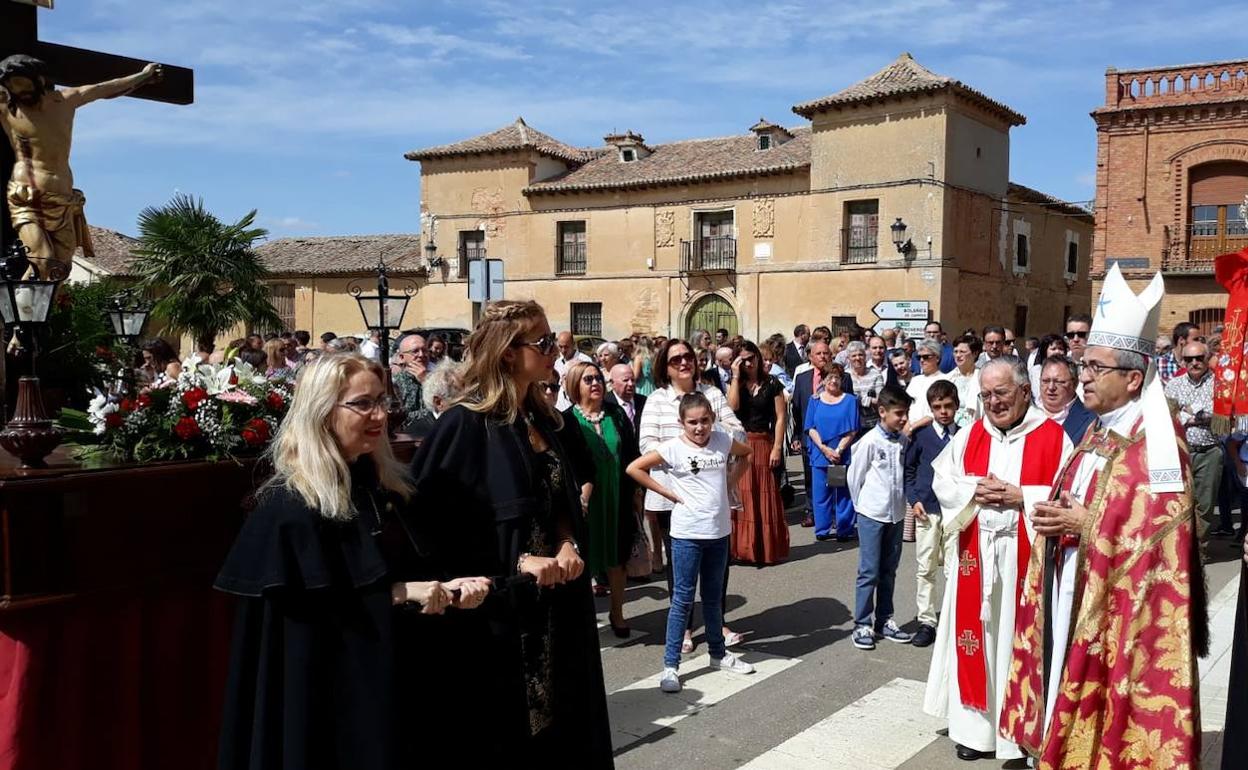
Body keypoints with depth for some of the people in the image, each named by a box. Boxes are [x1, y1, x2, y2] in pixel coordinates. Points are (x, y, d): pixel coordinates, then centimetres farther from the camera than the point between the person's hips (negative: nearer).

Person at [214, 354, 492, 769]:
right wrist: (402, 593, -19)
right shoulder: (291, 507, -17)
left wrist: (445, 588, -7)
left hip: (390, 678, 8)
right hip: (329, 693, -7)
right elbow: (314, 610, -18)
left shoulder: (380, 486, 6)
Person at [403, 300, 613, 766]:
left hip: (555, 604, 7)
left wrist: (568, 546, -6)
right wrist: (516, 562, -19)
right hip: (494, 609, -7)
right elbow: (431, 525, -17)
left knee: (560, 726, 16)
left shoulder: (544, 421, 8)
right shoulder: (463, 425, -15)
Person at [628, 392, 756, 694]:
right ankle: (670, 665, 6)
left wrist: (730, 480, 7)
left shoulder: (723, 441, 0)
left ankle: (718, 654, 32)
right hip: (687, 533, -4)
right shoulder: (672, 448, -12)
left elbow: (745, 453, 21)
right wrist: (668, 493, -11)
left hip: (719, 531, 4)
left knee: (714, 597, 18)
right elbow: (634, 468, -13)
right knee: (683, 599, -1)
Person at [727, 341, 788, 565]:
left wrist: (777, 448, -9)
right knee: (741, 497, 1)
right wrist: (735, 377, -10)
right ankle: (742, 547, 9)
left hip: (763, 445, -2)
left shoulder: (772, 384, 1)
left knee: (765, 496, 2)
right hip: (739, 445, 2)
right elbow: (733, 407, -11)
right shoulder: (736, 384, 8)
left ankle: (767, 548, 11)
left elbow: (780, 417, -2)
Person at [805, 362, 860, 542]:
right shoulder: (815, 400, 7)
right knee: (821, 492, 5)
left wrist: (839, 450, -11)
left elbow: (853, 429, -2)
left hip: (843, 454, -1)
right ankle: (823, 529, 15)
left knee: (843, 492, 2)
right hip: (820, 454, 1)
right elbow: (810, 428, 2)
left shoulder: (850, 400, 3)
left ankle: (844, 530, 11)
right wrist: (824, 448, -11)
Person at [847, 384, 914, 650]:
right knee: (869, 571, -2)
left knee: (889, 570, 14)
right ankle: (862, 625, 6)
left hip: (896, 513, 5)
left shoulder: (904, 440, 2)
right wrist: (862, 504, 1)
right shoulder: (870, 441, -13)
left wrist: (902, 499, 6)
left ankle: (884, 620, 24)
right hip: (872, 514, -5)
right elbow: (854, 476, -6)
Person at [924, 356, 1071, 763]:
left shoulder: (1053, 437, -4)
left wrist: (1020, 496, -17)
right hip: (976, 557, 3)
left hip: (1025, 558, -3)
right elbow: (942, 481, 6)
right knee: (977, 637, 9)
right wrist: (976, 489, -11)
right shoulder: (968, 436, 9)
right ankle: (976, 725, 21)